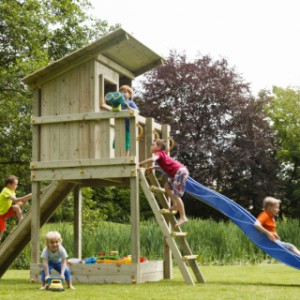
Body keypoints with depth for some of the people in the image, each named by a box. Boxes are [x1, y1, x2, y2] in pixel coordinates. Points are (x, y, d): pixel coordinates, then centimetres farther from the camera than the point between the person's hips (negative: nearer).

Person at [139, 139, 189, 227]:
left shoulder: (159, 153, -3)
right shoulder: (162, 154, 24)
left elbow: (152, 159, -25)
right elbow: (164, 166, 37)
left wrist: (140, 163, -14)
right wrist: (153, 167, 26)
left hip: (180, 171, -10)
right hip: (178, 173, 10)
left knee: (176, 195, -9)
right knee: (167, 186, 22)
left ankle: (183, 217, -8)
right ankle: (175, 205, 16)